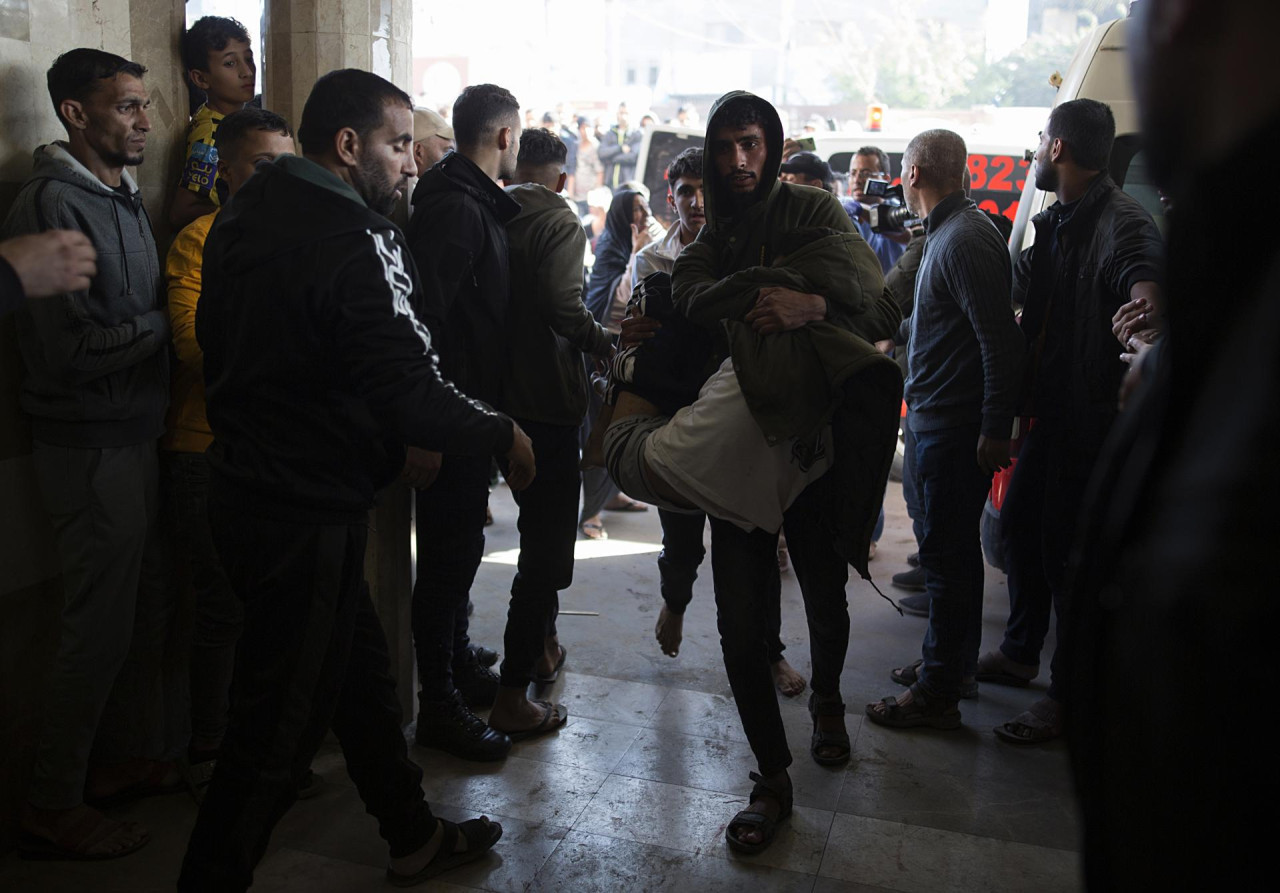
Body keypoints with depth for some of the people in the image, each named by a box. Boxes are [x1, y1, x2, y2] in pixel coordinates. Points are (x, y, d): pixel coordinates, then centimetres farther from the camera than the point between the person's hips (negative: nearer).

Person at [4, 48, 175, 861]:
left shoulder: (125, 200, 14)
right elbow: (73, 346, -22)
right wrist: (163, 323, -12)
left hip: (134, 436, 9)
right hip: (90, 447, -9)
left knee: (148, 604, 16)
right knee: (103, 622, -1)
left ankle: (132, 755, 33)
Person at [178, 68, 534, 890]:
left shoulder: (244, 215, 9)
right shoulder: (353, 244, -21)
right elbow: (412, 392, -27)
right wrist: (506, 435, -9)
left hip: (248, 489, 10)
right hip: (308, 513, -10)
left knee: (360, 669, 21)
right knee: (281, 722, 4)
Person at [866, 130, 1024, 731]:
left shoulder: (965, 240, -18)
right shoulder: (946, 233, 14)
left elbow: (1001, 340, -23)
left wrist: (994, 429, -22)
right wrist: (893, 337, 36)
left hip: (956, 426, -10)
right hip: (938, 416, 10)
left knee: (946, 552, -3)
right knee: (953, 548, 18)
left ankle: (937, 693, 7)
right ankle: (953, 665, 31)